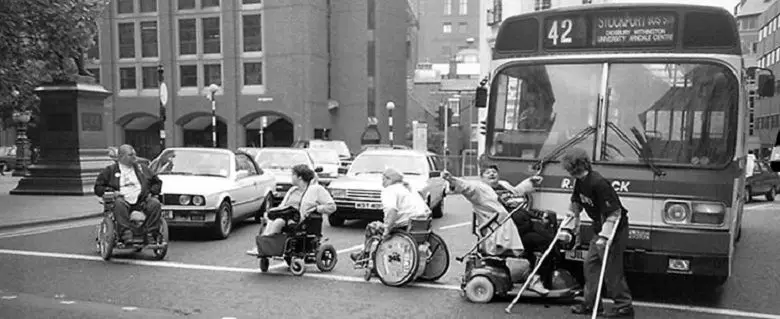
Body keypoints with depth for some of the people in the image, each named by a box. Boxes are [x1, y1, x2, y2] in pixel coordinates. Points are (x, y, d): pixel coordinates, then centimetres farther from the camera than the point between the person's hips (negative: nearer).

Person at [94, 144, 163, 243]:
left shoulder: (142, 168, 23)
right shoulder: (110, 170, 16)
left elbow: (157, 182, 24)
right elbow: (98, 188, 13)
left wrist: (151, 192, 5)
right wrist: (109, 191, -7)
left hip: (141, 200, 2)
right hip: (124, 200, -2)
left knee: (155, 203, -29)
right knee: (119, 203, -37)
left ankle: (148, 232, -24)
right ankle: (126, 232, -38)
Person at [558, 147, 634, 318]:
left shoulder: (598, 183, -27)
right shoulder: (580, 182, 1)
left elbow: (614, 213, -27)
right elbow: (575, 206, 12)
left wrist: (604, 237, -30)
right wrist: (567, 228, 5)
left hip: (616, 228, -9)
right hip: (600, 228, 9)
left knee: (611, 268, -6)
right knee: (590, 264, 8)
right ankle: (591, 303, 15)